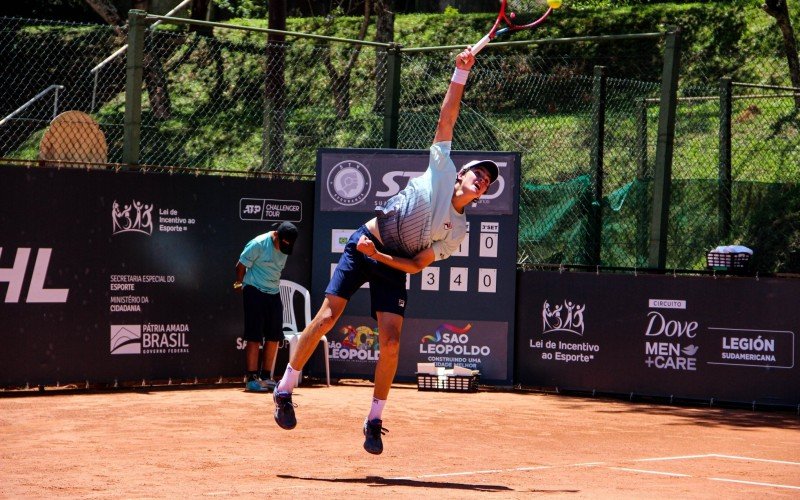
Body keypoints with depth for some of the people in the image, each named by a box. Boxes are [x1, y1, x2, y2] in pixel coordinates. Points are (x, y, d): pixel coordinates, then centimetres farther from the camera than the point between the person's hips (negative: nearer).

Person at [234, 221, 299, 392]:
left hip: (274, 294, 7)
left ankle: (266, 377, 14)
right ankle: (251, 379, -7)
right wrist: (240, 283, 8)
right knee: (254, 337, -8)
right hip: (255, 293, -7)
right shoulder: (259, 244, -16)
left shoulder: (285, 247, 4)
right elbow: (241, 265, -7)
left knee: (274, 337, 5)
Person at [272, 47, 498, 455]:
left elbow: (417, 264, -1)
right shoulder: (442, 171, 1)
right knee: (327, 316, -13)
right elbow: (447, 118, 0)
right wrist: (461, 73, -7)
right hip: (362, 246, -2)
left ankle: (374, 421, 6)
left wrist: (380, 257, -15)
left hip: (393, 267, 2)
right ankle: (285, 388, 2)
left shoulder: (457, 232, 3)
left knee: (391, 344, -10)